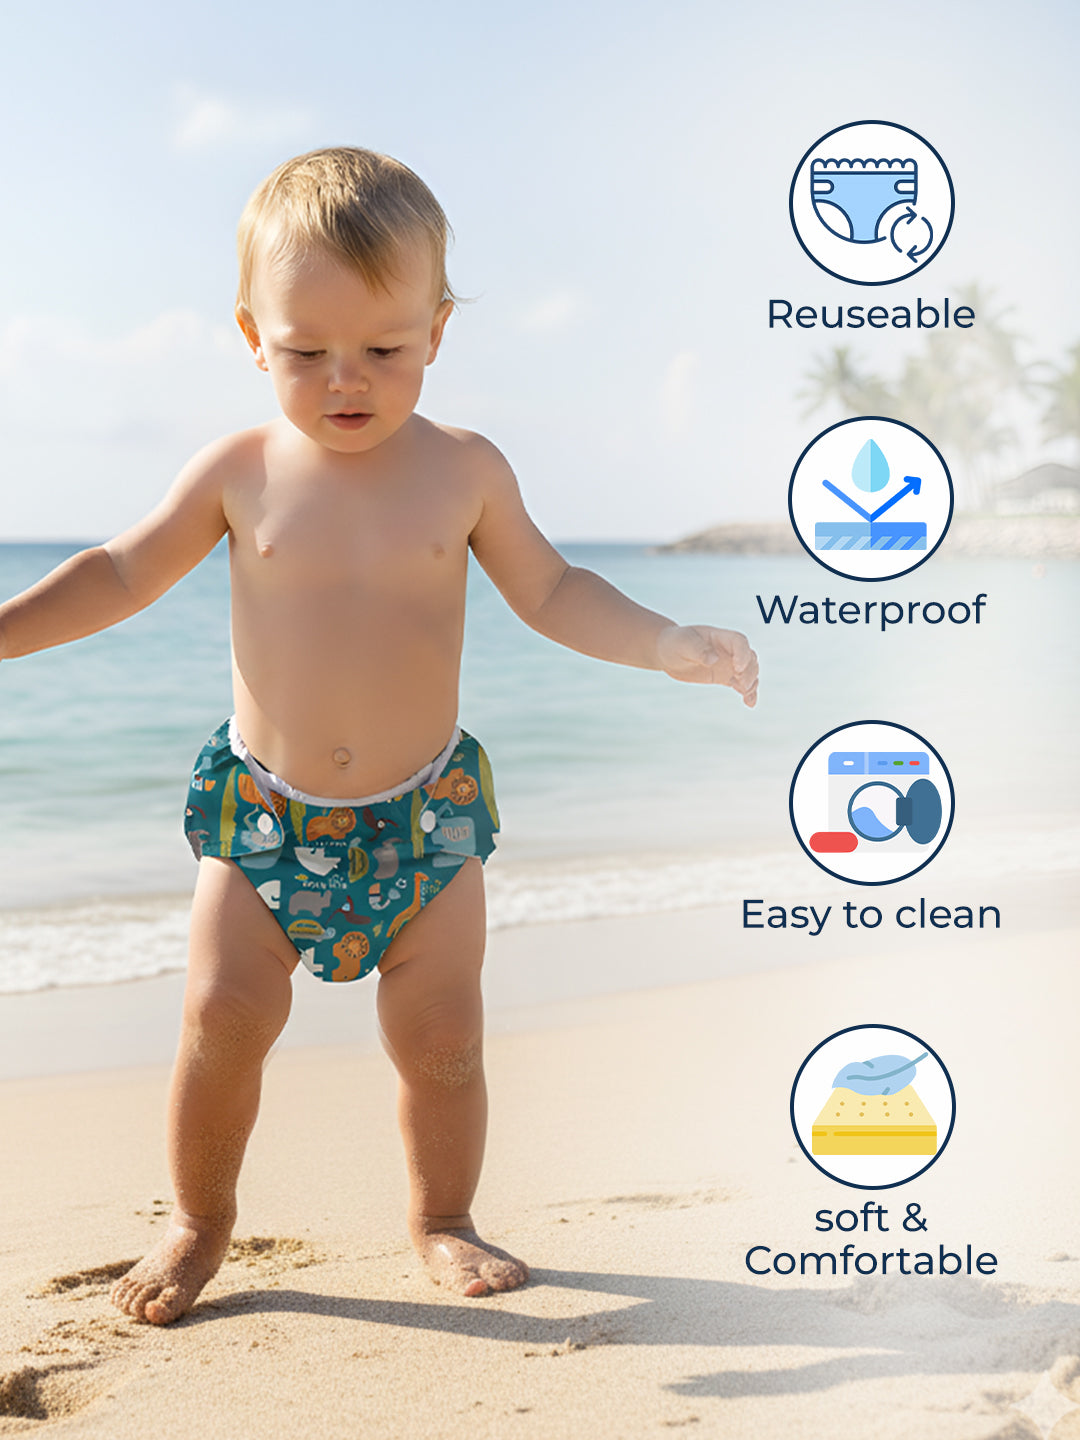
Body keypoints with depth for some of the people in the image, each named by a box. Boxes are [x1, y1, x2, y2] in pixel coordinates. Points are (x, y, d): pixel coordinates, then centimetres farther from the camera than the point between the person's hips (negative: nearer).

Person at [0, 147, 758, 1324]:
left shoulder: (464, 471, -3)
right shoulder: (240, 471, -4)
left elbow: (549, 590, 6)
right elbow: (123, 573, 5)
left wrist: (668, 643, -7)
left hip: (423, 813, 0)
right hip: (262, 810, 0)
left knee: (441, 1035, 2)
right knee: (222, 1014, -6)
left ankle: (442, 1219, 26)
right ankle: (199, 1221, 18)